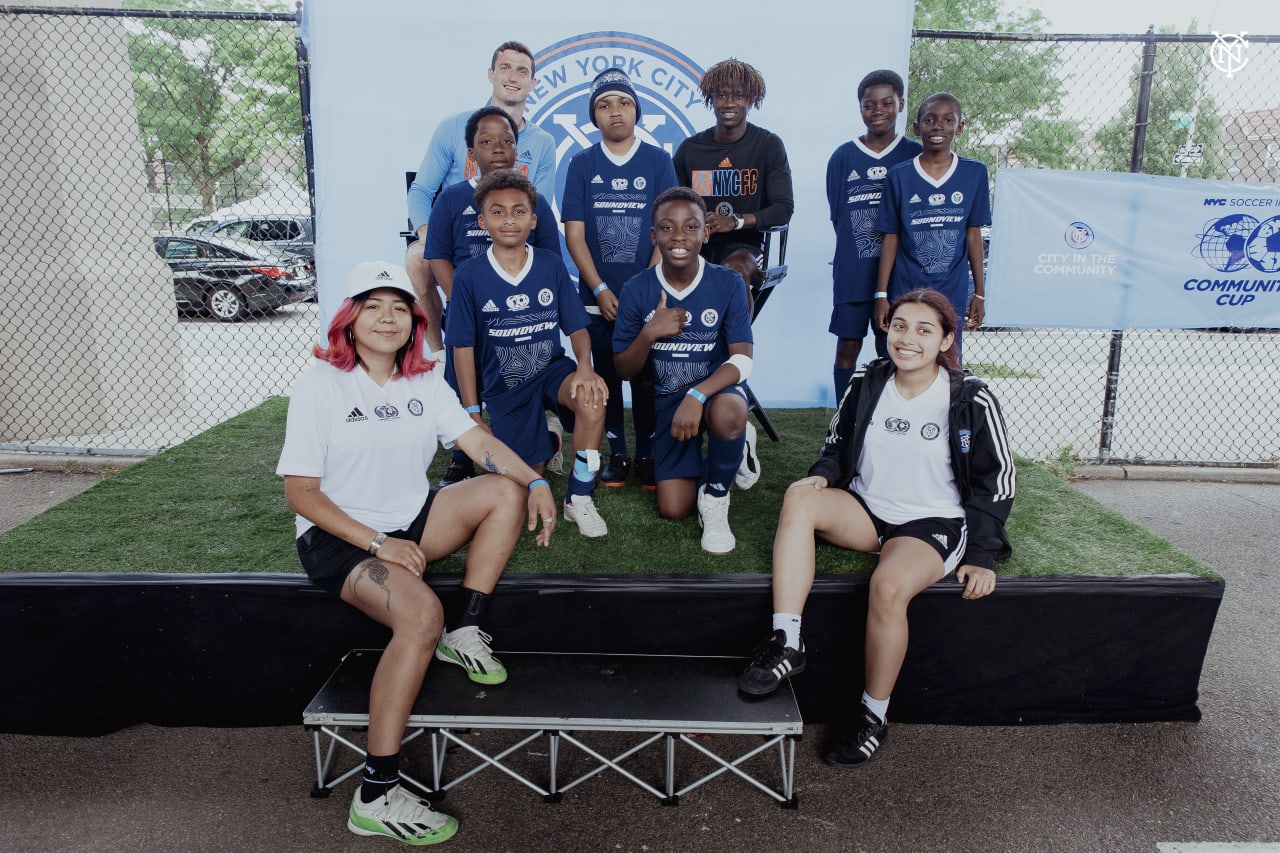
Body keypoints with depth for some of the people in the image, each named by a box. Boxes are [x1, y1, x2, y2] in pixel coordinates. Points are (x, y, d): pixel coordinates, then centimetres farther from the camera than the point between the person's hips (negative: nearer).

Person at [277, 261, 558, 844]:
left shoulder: (424, 381, 7)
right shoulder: (321, 382, -9)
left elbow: (480, 442, -2)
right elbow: (300, 492, -13)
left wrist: (535, 482, -21)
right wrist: (377, 543, -21)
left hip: (411, 522, 6)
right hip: (339, 537, -6)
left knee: (506, 491, -12)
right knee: (421, 614, -32)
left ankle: (465, 634, -6)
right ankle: (376, 797, -24)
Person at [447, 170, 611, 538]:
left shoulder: (552, 265, -5)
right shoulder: (468, 276, -8)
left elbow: (577, 328, -4)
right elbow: (463, 347, -4)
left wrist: (584, 366, -26)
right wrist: (472, 414, -5)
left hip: (552, 369, 0)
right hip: (504, 386, 0)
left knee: (592, 397, -35)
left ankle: (579, 498, -16)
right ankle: (545, 445, 40)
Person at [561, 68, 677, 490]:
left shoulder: (658, 161, 3)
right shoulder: (581, 164, 5)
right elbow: (574, 234, 0)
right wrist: (601, 291, -9)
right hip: (598, 297, 1)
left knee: (646, 377, 3)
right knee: (607, 377, 7)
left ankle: (646, 455, 14)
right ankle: (617, 455, 18)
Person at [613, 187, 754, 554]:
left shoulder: (727, 283, -14)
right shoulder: (637, 290, -9)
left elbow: (742, 360, -19)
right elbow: (624, 370, -4)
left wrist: (697, 396, -36)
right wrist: (649, 333, -24)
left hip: (718, 387, -2)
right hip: (668, 397, 2)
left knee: (728, 414, -41)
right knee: (673, 510, -6)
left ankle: (715, 499, -10)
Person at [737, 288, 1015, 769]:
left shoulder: (972, 400, -7)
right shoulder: (867, 384, 2)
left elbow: (997, 481, 0)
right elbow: (838, 444, 15)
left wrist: (980, 556, -7)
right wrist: (822, 475, -8)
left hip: (933, 524, -4)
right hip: (866, 512, 4)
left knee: (889, 585, -34)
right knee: (800, 499, -26)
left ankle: (874, 717, -11)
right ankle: (785, 644, -27)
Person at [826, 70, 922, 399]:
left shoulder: (914, 155, 3)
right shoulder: (843, 157, 4)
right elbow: (837, 216, 6)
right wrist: (856, 249, -3)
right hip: (853, 272, 0)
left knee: (890, 351, 8)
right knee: (847, 348, 4)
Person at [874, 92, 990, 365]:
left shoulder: (974, 173, 1)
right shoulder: (898, 176, -2)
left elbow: (973, 234, 5)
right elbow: (891, 238, 0)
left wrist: (980, 293, 6)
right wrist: (881, 294, -2)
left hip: (953, 294, 1)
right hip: (906, 291, -1)